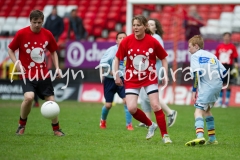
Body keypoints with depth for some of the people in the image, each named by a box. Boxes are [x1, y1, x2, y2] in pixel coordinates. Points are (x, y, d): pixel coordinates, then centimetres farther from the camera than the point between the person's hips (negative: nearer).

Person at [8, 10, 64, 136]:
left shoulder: (47, 34, 0)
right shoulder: (21, 33, -9)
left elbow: (53, 51, 15)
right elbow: (10, 50, 1)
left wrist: (57, 67, 4)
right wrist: (17, 63, -14)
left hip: (43, 74, 3)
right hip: (27, 74, -3)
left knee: (51, 100, 2)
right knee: (29, 97, -26)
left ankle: (56, 129, 23)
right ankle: (22, 125, -1)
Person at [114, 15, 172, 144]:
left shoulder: (152, 41, -11)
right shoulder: (127, 41, -9)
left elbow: (163, 58, 2)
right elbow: (117, 58, 4)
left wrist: (165, 75, -6)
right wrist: (116, 75, 0)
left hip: (150, 78, -1)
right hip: (132, 79, 1)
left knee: (155, 106, -11)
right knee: (131, 108, -12)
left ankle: (165, 135, 3)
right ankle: (150, 125, 15)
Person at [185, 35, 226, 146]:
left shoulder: (195, 56, 2)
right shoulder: (211, 55, 22)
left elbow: (197, 73, -12)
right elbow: (223, 71, 14)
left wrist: (194, 91, -12)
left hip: (206, 87, -7)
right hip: (218, 85, 7)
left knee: (198, 111, -13)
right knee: (206, 110, 24)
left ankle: (200, 136, -37)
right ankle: (212, 138, 25)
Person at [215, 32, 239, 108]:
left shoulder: (232, 47, 1)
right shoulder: (219, 46, 9)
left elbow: (235, 57, 0)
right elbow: (216, 57, 14)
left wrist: (236, 64, -12)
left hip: (229, 67, -3)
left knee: (228, 84, -2)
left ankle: (226, 102, 3)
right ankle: (219, 101, 10)